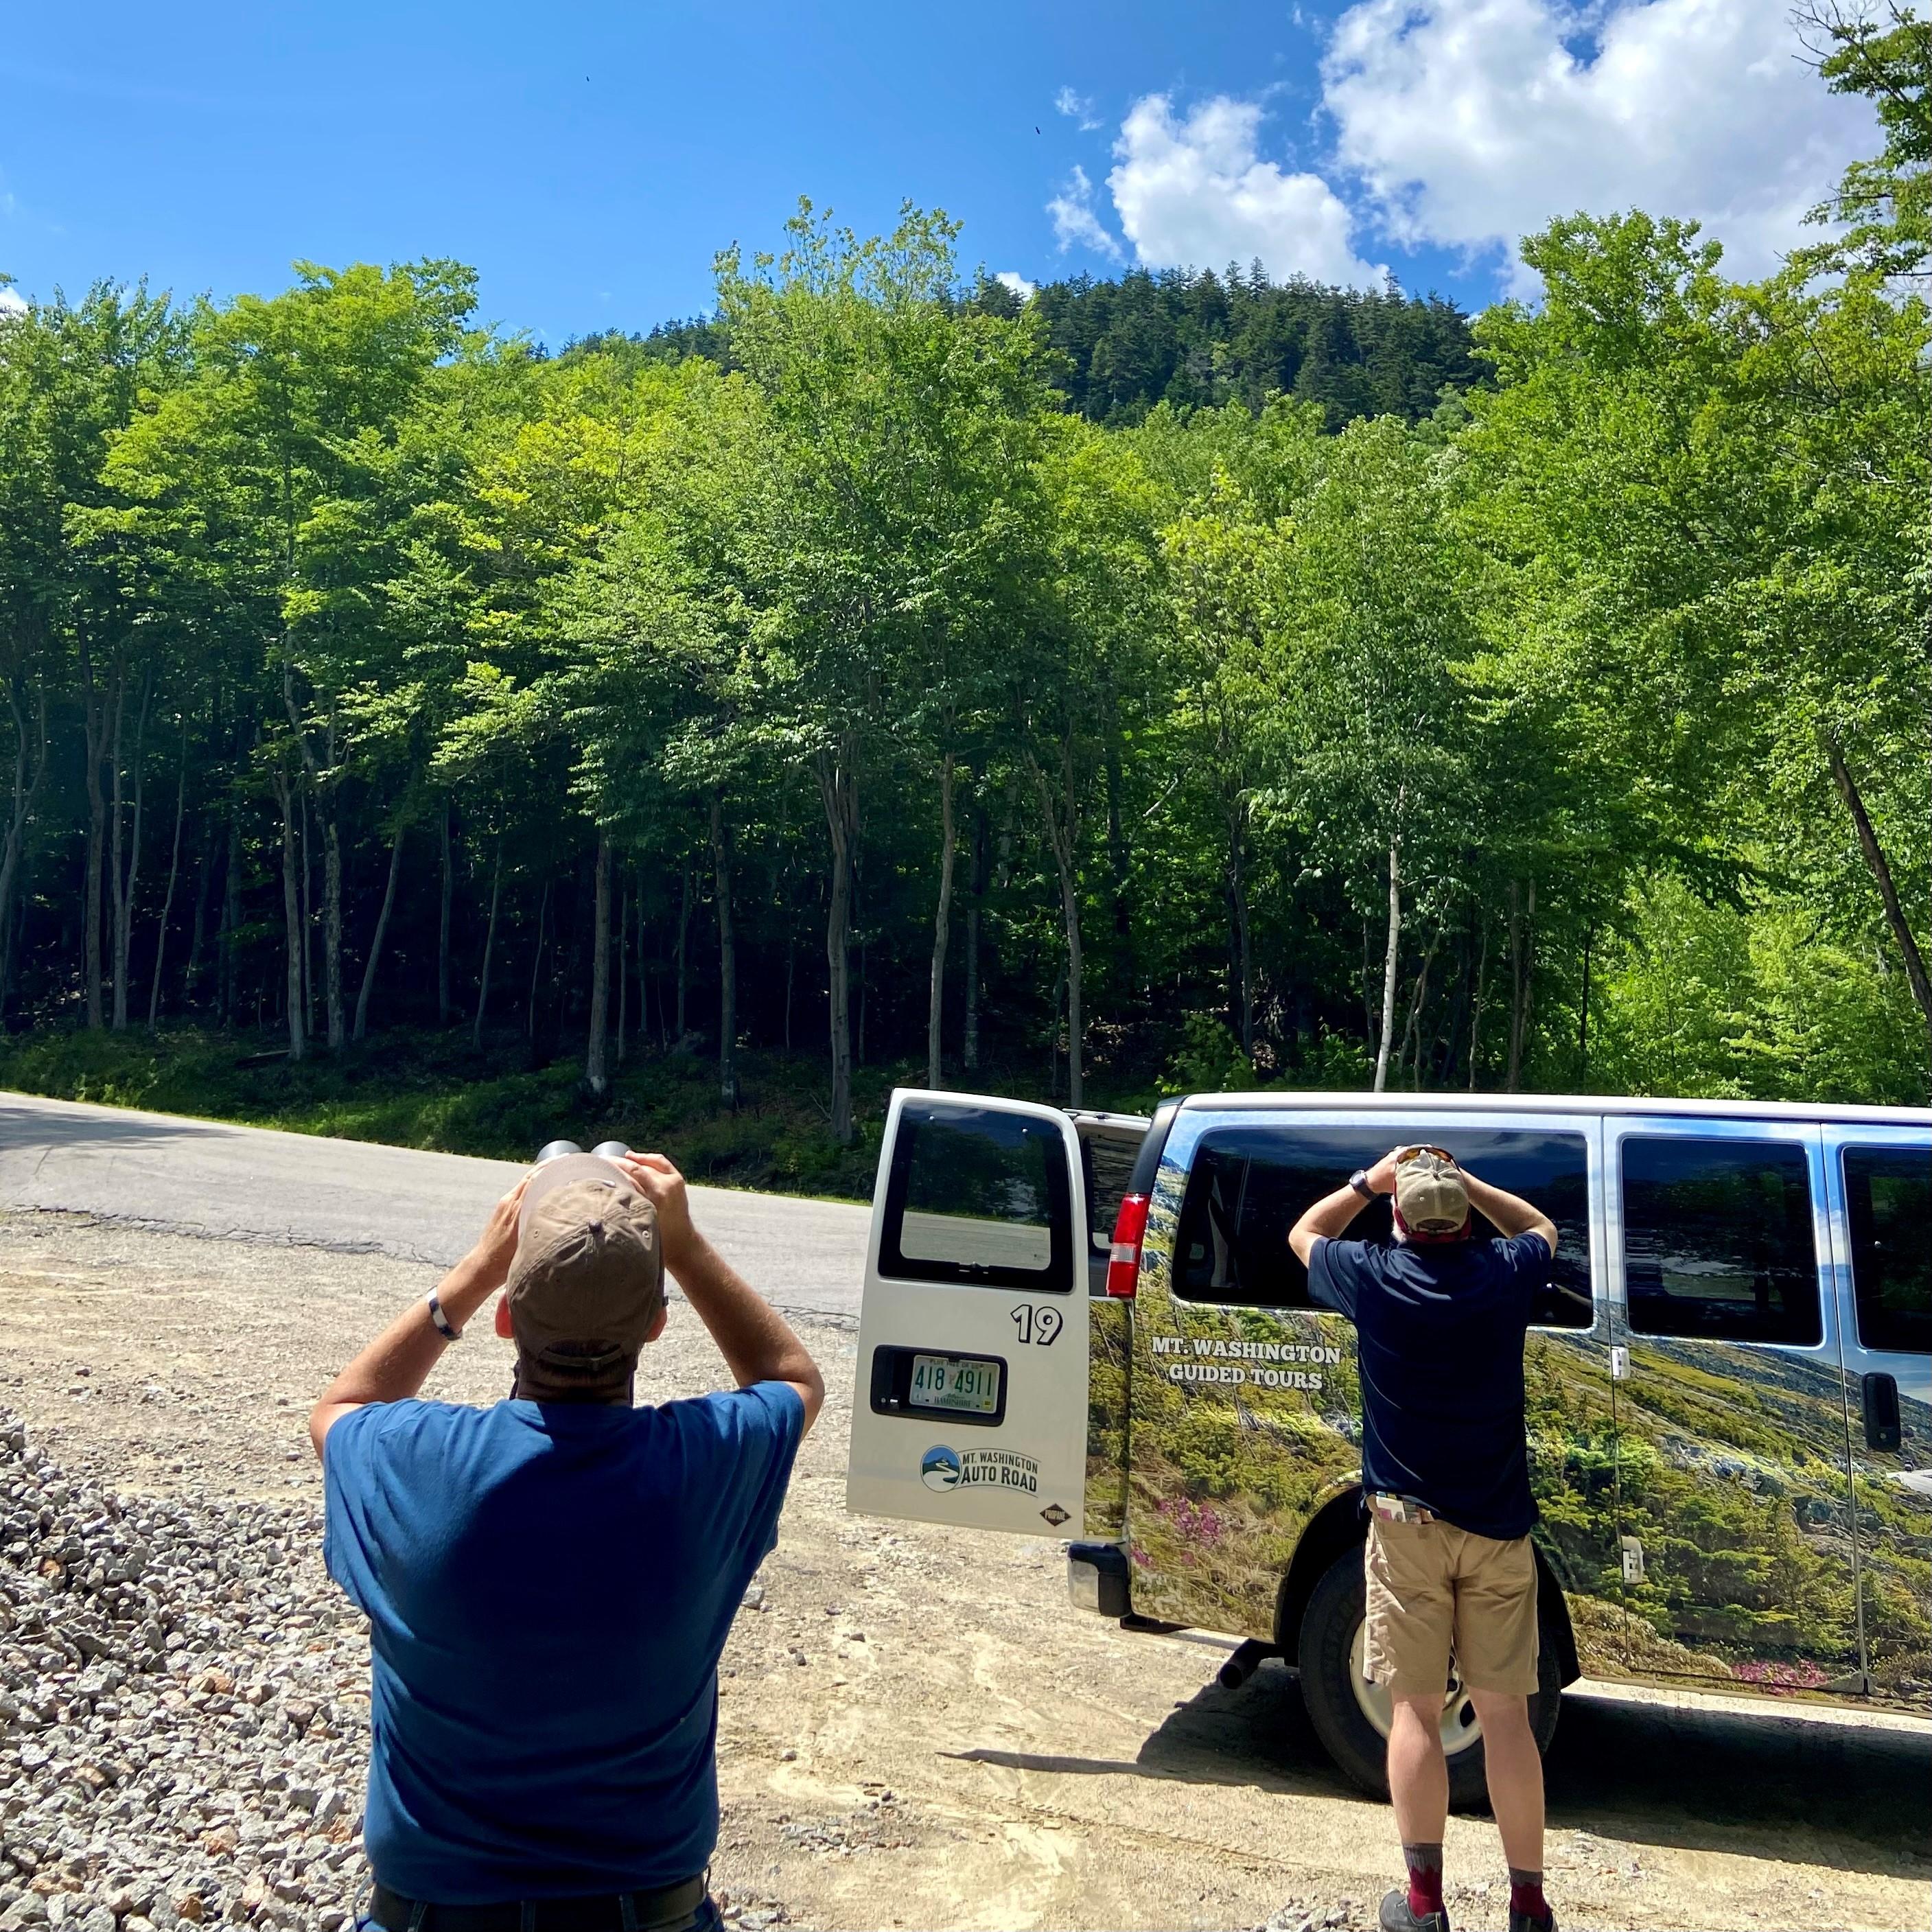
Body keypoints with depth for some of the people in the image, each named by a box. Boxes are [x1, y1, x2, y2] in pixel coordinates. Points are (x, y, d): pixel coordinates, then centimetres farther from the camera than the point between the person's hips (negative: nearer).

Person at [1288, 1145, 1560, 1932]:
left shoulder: (1371, 1276, -9)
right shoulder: (1503, 1274, -5)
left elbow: (1303, 1232, 13)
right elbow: (1540, 1228, 20)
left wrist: (1367, 1182, 14)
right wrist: (1467, 1183, 14)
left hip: (1407, 1523, -2)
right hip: (1497, 1526, 2)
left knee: (1415, 1709, 6)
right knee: (1504, 1711, 9)